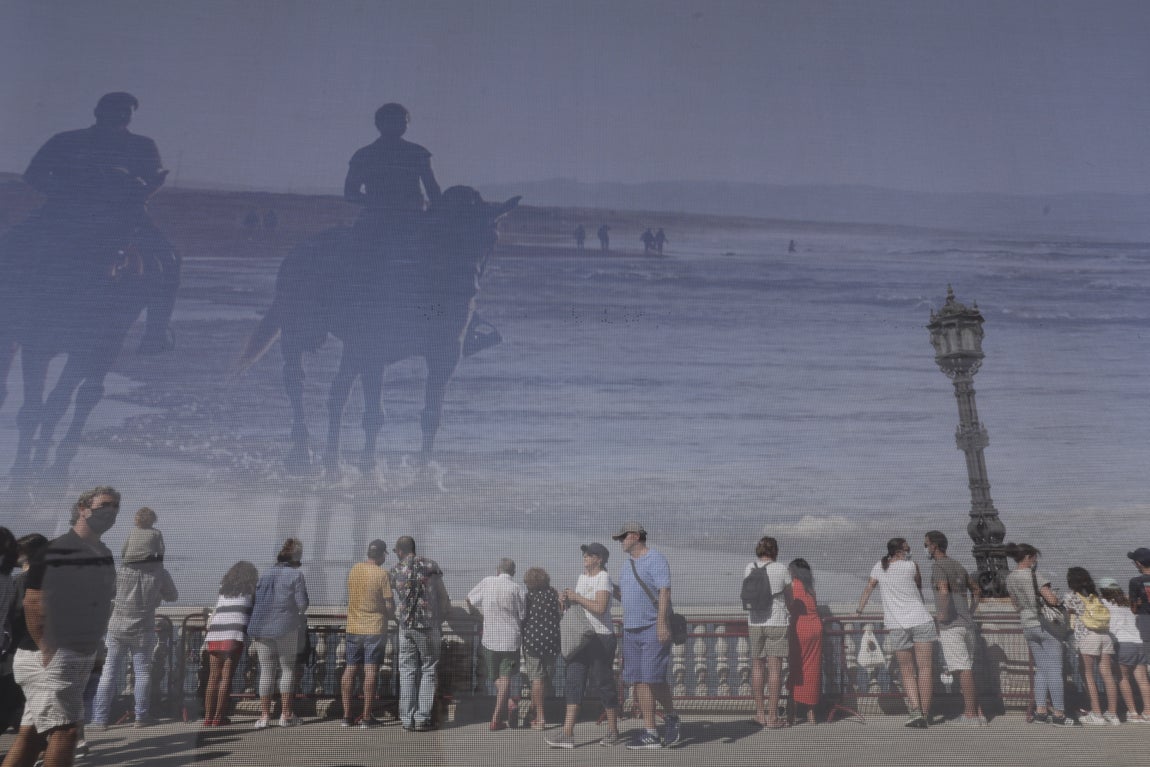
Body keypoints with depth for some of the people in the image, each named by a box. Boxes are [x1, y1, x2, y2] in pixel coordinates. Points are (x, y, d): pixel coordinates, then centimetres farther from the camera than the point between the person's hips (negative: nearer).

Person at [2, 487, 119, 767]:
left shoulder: (105, 555, 13)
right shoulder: (56, 550, -12)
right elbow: (33, 604, -18)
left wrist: (94, 649, 11)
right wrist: (47, 652, -20)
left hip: (80, 658, 8)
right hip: (50, 658, -8)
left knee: (31, 732, 11)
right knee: (64, 730, -8)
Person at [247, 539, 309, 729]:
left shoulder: (265, 574, 9)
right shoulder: (296, 575, -5)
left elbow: (257, 601, 8)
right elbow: (302, 604, -9)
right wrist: (298, 613, 12)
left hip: (262, 627, 4)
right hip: (286, 627, -4)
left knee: (266, 671, 10)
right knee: (288, 669, 8)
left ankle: (264, 714, 8)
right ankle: (286, 714, 8)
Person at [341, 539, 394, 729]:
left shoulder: (354, 570, 5)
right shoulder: (382, 574, -12)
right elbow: (389, 605, -11)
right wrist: (389, 614, 10)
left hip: (353, 628, 5)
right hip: (375, 629, -5)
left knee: (350, 670, 10)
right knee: (370, 672, -1)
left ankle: (347, 715, 12)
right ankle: (366, 717, 2)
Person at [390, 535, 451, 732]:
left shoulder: (395, 572, 4)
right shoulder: (431, 566, -1)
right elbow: (444, 598, 0)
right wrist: (439, 619, 13)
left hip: (405, 627, 2)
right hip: (428, 626, -2)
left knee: (407, 672, 10)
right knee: (428, 671, 7)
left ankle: (407, 719, 10)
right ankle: (422, 718, 4)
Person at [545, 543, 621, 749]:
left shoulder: (603, 578, -9)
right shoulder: (582, 577, 16)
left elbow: (600, 608, -22)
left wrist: (576, 597, -15)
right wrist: (566, 601, 2)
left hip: (601, 637, -8)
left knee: (603, 683, 0)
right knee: (574, 682, 0)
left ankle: (613, 731, 14)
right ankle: (567, 733, -2)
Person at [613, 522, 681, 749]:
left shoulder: (656, 559, -9)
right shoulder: (628, 563, 17)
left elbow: (664, 591, -18)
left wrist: (662, 622, -25)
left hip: (654, 629, -8)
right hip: (631, 629, 8)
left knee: (654, 678, -8)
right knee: (639, 681, 4)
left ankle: (671, 718, 17)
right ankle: (650, 733, 9)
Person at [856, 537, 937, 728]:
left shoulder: (879, 567, 9)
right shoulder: (911, 566, 1)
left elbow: (868, 589, 16)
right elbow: (919, 587, 16)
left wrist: (859, 611, 26)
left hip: (897, 626, 2)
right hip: (921, 620, -2)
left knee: (907, 673, 8)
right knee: (925, 669, 2)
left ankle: (915, 710, -7)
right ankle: (925, 714, 1)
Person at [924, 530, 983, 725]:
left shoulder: (937, 565, -11)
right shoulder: (958, 566, 17)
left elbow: (944, 591, -29)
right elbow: (977, 590, 28)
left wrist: (943, 613, -15)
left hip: (951, 626, -9)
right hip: (967, 625, 9)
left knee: (963, 672, -7)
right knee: (967, 670, 13)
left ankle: (971, 715, -5)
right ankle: (973, 712, 15)